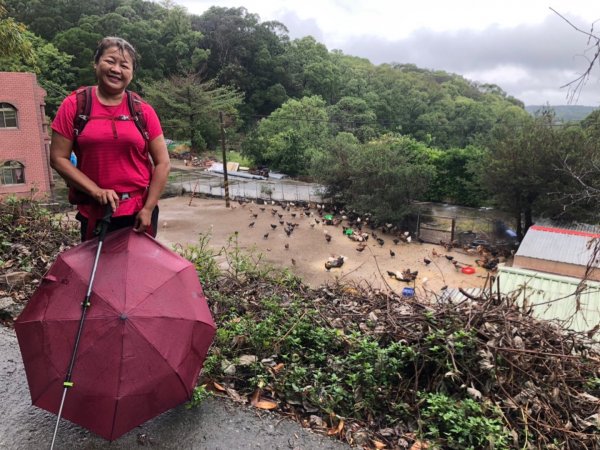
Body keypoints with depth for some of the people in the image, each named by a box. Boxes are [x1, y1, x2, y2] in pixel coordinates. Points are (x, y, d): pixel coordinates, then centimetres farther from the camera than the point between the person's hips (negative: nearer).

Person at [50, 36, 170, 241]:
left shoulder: (144, 111, 1)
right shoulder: (74, 105, 0)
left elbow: (163, 163, -1)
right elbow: (58, 158, -1)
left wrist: (148, 209, -8)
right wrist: (96, 191, -12)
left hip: (139, 213, 1)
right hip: (94, 213, 0)